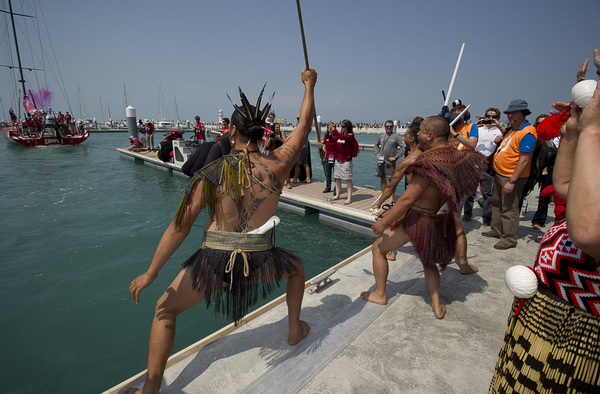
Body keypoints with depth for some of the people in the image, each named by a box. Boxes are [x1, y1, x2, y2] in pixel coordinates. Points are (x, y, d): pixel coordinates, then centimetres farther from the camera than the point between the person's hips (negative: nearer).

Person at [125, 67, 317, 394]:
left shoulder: (213, 173, -7)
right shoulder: (276, 165, -6)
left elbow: (180, 226, -8)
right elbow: (304, 127, 9)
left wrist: (150, 274, 3)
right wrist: (309, 85, 23)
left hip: (215, 261, 0)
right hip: (260, 262, 1)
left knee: (165, 309, 25)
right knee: (297, 267, 35)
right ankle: (294, 330, 44)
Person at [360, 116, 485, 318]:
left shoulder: (428, 162, -28)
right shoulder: (458, 156, -3)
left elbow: (408, 199, -27)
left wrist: (383, 222, -17)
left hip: (418, 220, -8)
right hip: (442, 221, 8)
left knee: (378, 247, 12)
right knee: (429, 261, 30)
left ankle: (380, 294, 26)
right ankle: (437, 306, 31)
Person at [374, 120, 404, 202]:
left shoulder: (396, 137, -5)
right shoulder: (382, 136, 12)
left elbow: (403, 147, -10)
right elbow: (376, 145, 27)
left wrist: (395, 157, -13)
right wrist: (377, 154, 14)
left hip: (390, 161, -6)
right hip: (381, 161, 6)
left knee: (392, 180, -3)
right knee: (382, 179, 12)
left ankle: (391, 197, 5)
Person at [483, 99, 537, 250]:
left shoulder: (527, 132, -18)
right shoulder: (513, 129, 12)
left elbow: (524, 160, -24)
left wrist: (512, 181, -26)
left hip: (512, 177, -10)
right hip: (500, 174, 10)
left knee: (508, 208, -2)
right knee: (496, 203, 19)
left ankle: (509, 239, 10)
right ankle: (496, 231, 34)